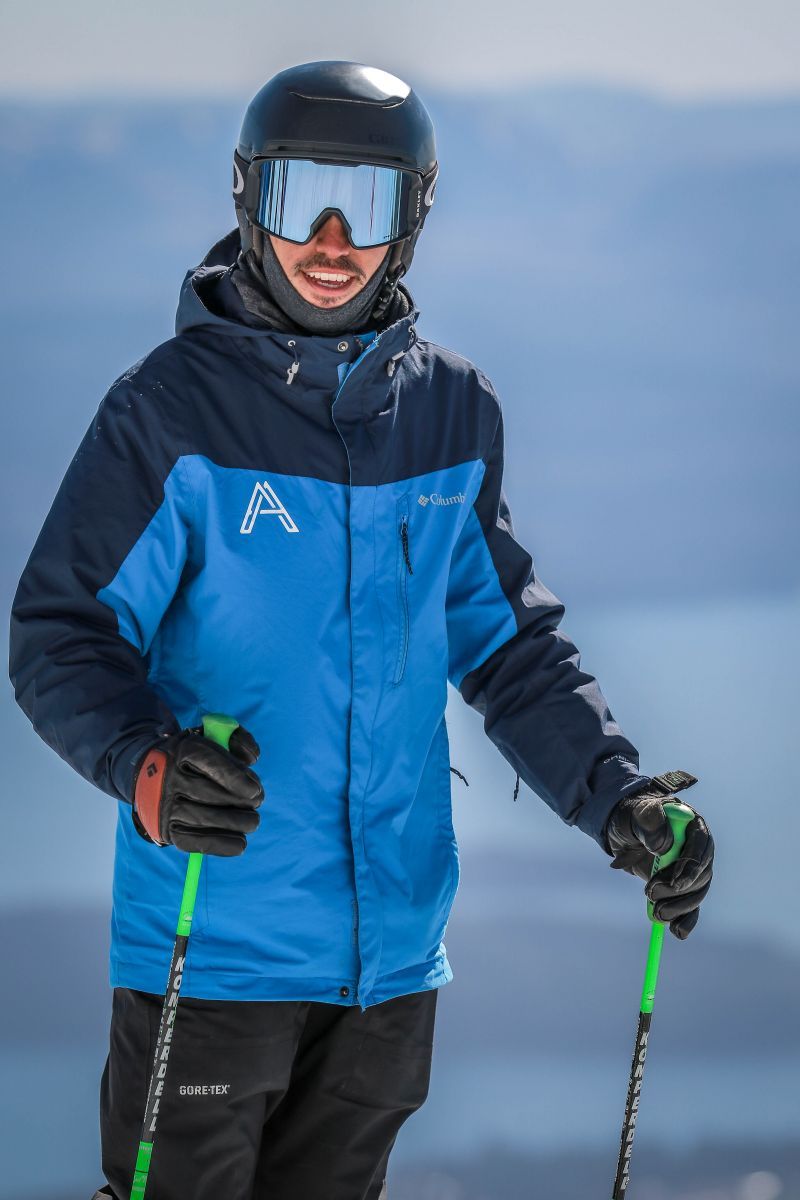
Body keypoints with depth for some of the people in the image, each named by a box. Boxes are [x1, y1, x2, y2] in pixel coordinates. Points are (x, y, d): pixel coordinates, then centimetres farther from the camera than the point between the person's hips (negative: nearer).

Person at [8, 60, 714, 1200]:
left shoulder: (453, 411, 8)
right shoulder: (174, 408, -7)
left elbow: (508, 644, 16)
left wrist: (614, 793, 2)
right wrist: (148, 767, -28)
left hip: (392, 945, 5)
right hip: (210, 947, -5)